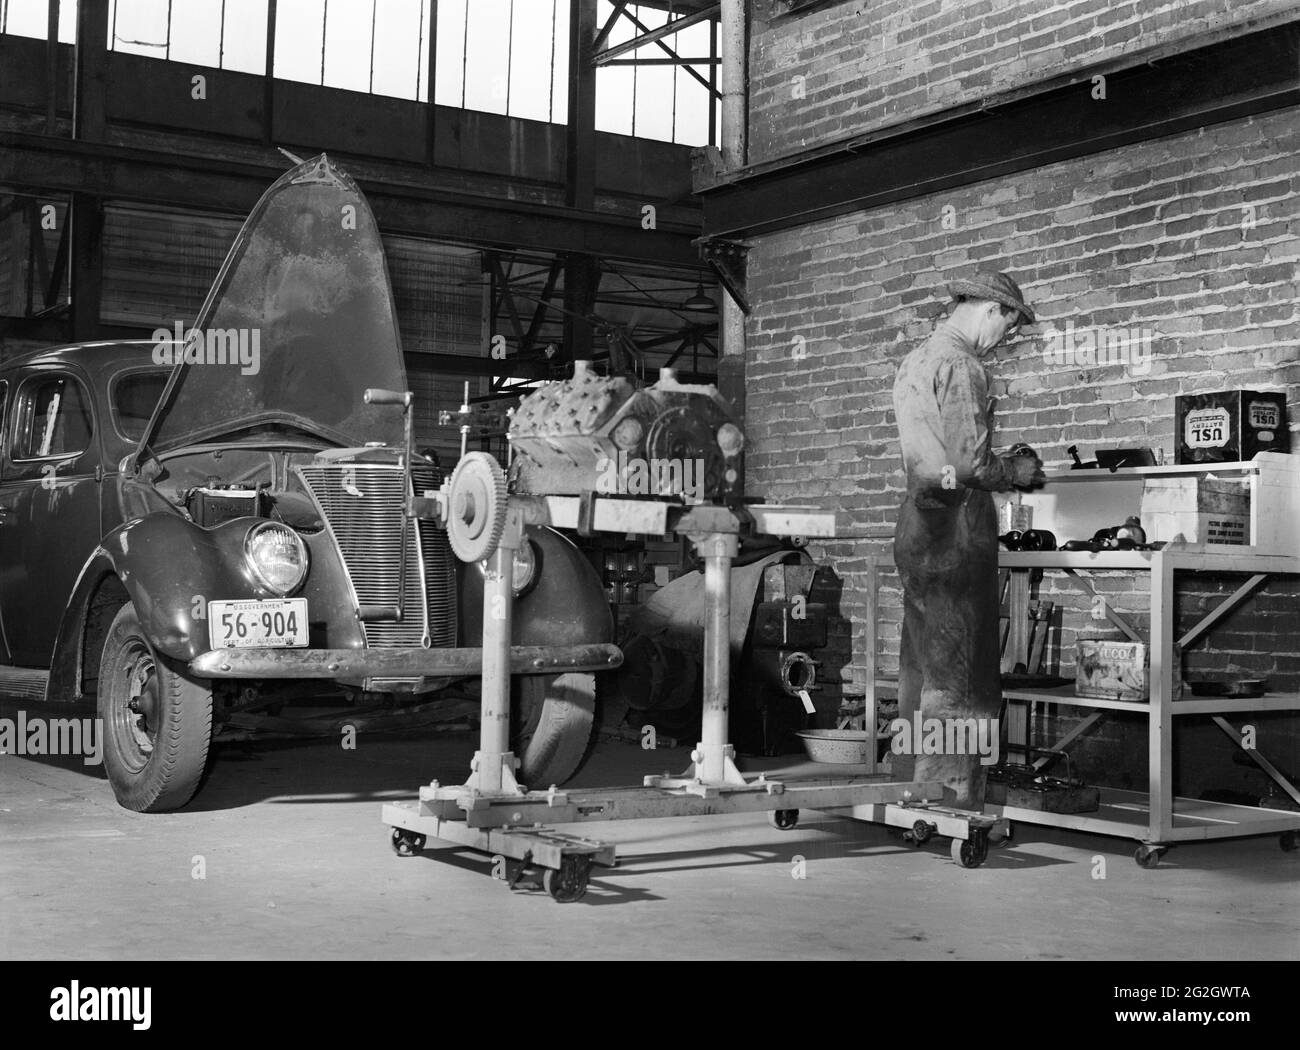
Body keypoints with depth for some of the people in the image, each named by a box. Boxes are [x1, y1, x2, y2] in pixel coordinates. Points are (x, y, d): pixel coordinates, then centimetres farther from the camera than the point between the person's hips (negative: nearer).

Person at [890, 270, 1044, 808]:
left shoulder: (916, 360, 16)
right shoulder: (961, 365, -13)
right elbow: (968, 464, -20)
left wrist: (1004, 465, 18)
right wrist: (1017, 473, -2)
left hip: (918, 516, 9)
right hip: (956, 522, -9)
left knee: (921, 664, 13)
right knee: (958, 671, -4)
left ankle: (913, 788, 19)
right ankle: (952, 795, 0)